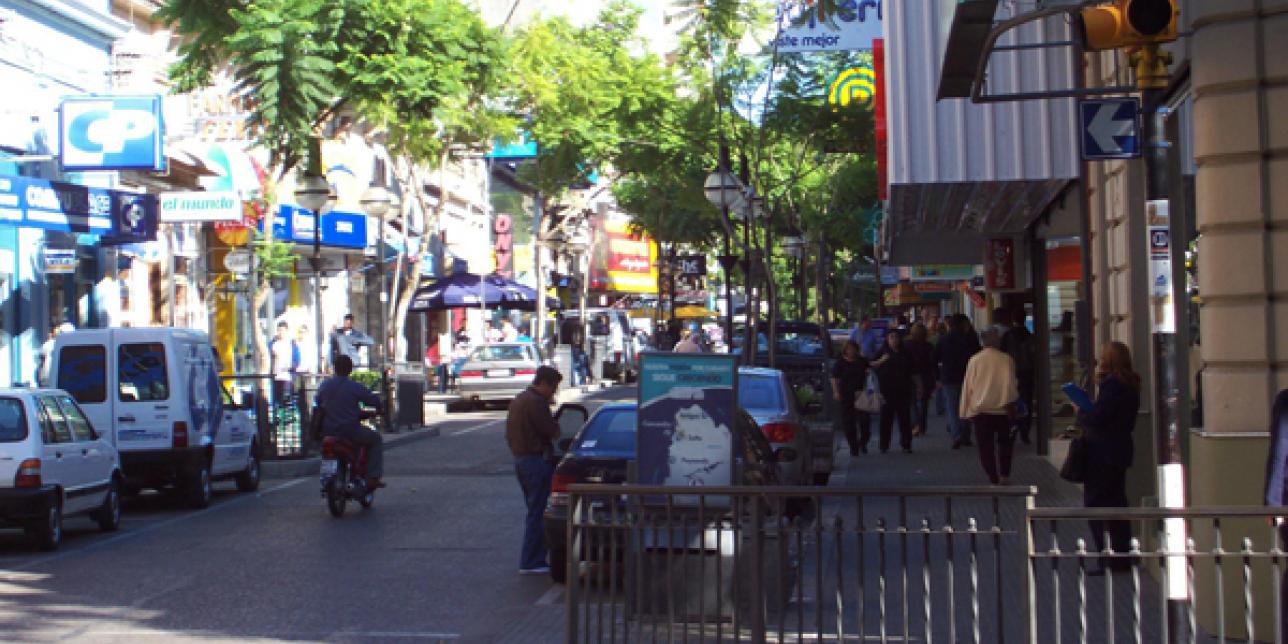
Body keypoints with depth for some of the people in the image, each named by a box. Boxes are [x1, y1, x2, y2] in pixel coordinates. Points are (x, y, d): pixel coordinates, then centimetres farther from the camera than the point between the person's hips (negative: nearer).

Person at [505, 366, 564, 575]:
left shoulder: (518, 400, 16)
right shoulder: (535, 402, -16)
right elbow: (551, 430, -17)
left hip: (520, 459, 10)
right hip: (536, 460, -10)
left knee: (534, 511, 17)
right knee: (538, 513, -5)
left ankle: (533, 559, 20)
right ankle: (531, 562, -4)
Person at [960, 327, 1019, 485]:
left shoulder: (974, 360, 0)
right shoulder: (1006, 360, -7)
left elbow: (967, 386, 4)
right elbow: (1010, 383, -9)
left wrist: (965, 409, 11)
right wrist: (1011, 403, -3)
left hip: (979, 410, 1)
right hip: (1001, 409, -1)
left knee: (985, 446, 5)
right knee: (1005, 442, 18)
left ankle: (994, 478, 0)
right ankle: (1004, 475, 13)